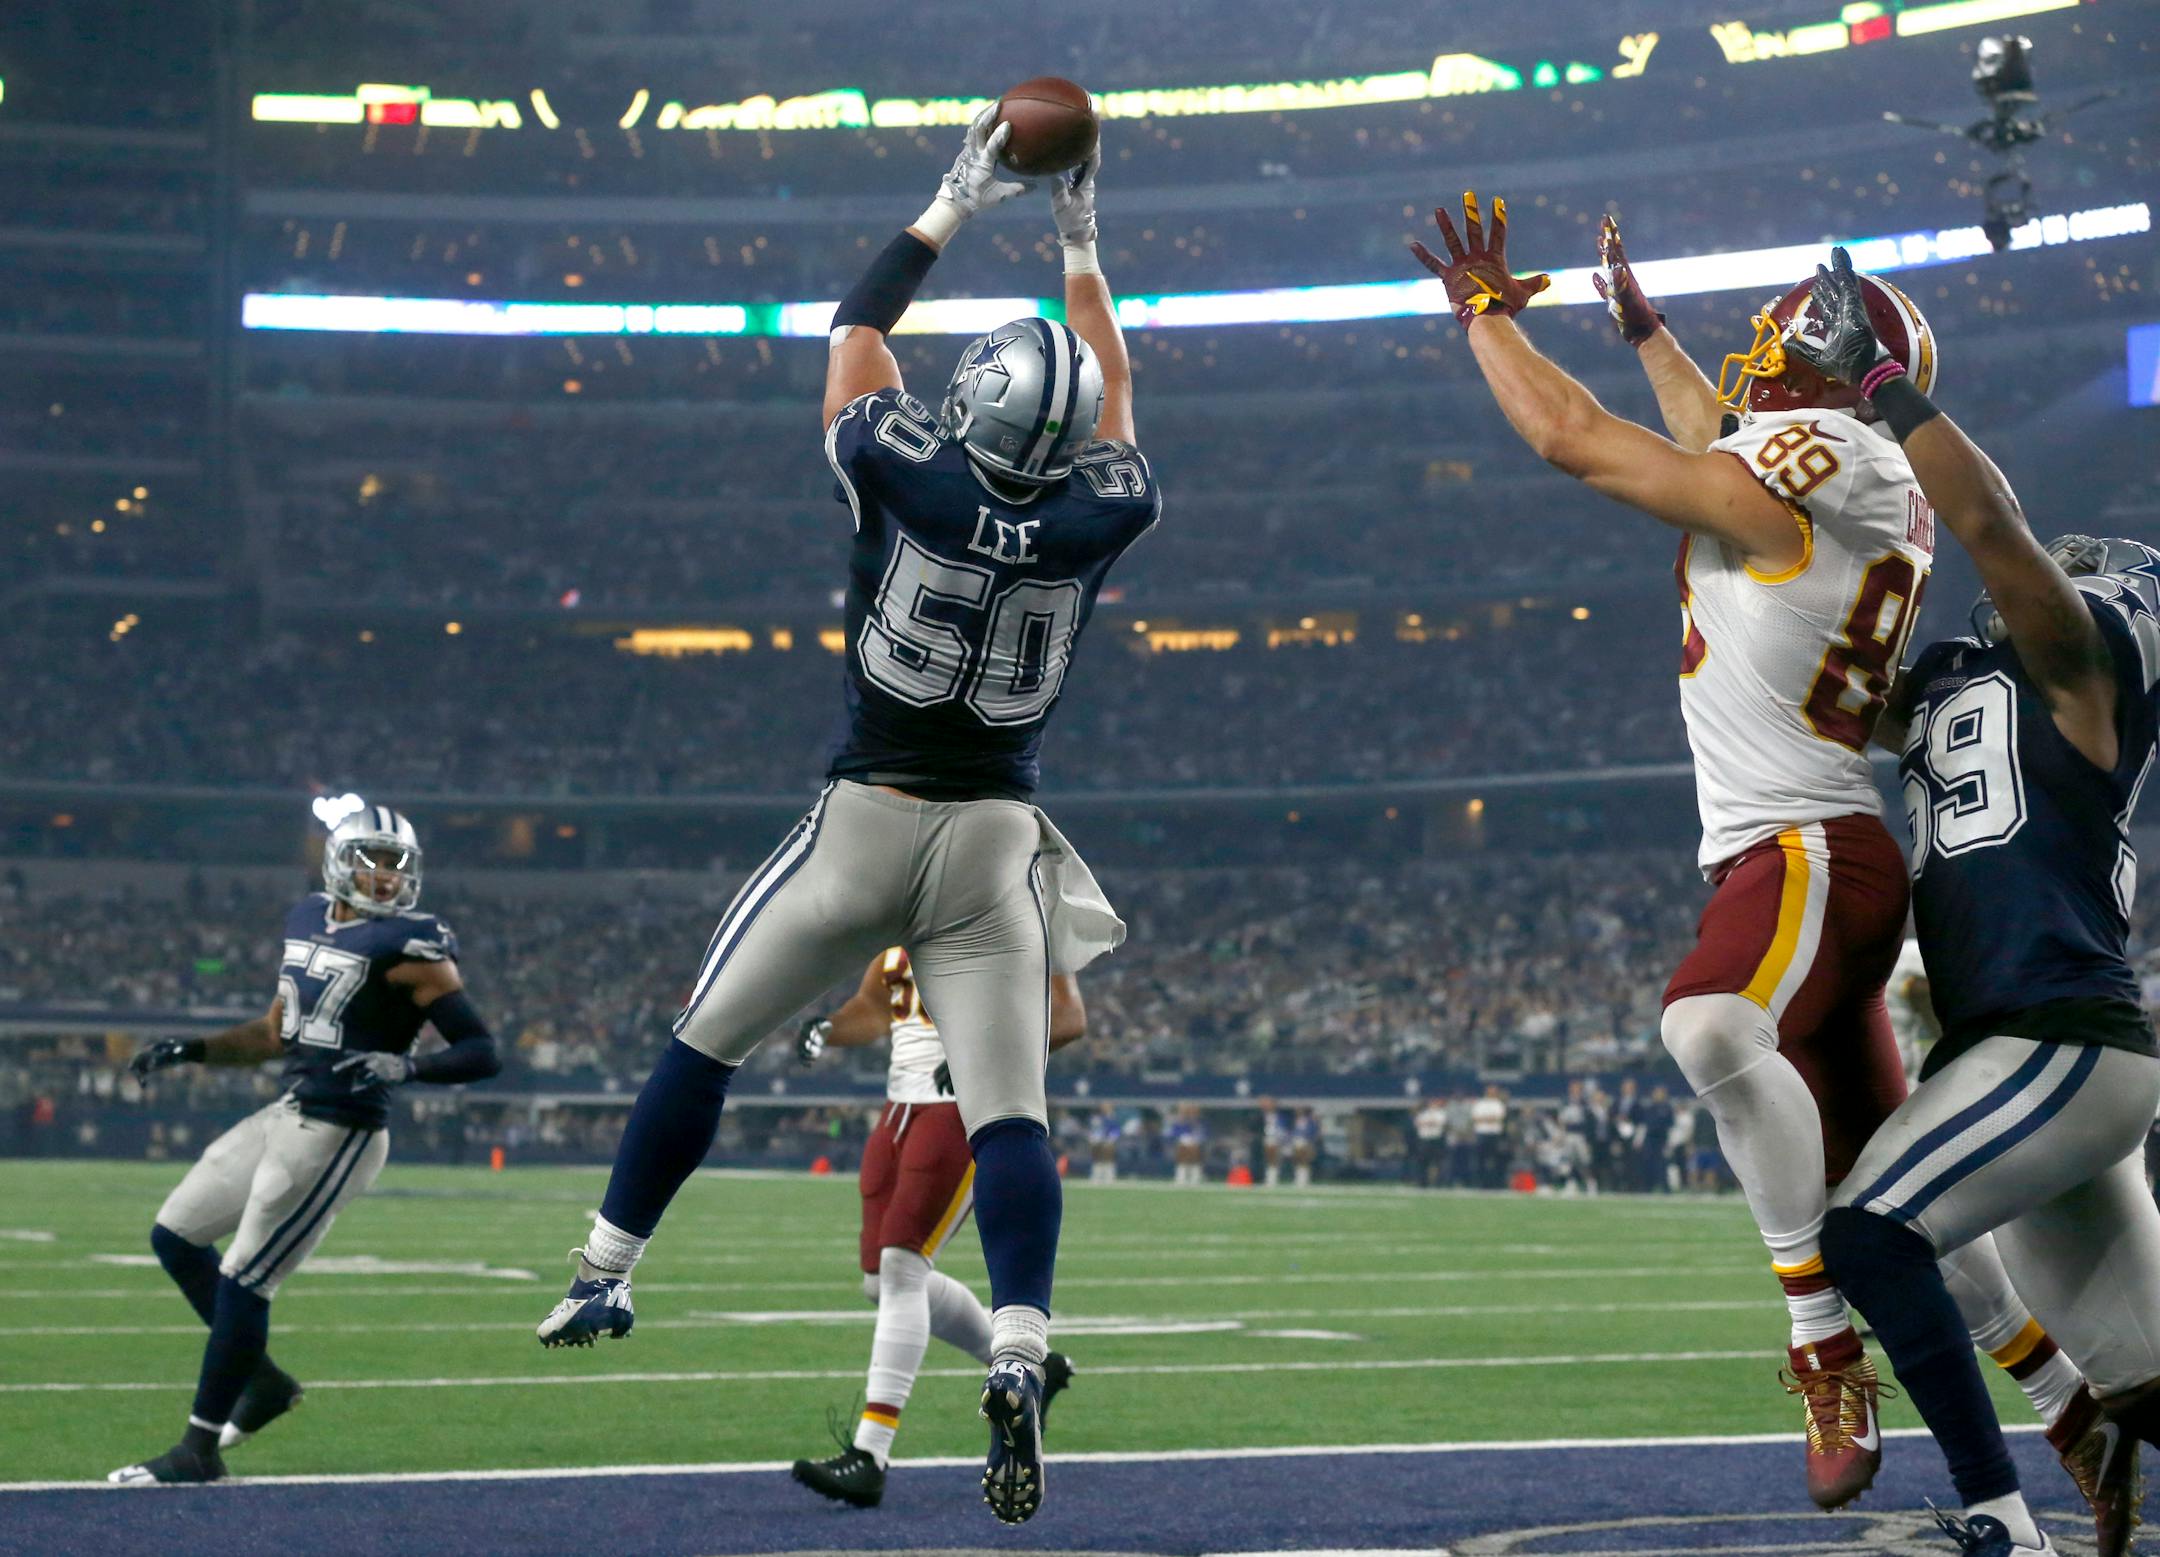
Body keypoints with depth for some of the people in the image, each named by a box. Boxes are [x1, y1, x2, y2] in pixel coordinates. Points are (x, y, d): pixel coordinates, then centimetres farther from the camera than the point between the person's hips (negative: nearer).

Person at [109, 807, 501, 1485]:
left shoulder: (409, 948, -13)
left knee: (242, 1281, -7)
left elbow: (483, 1052, -15)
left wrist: (404, 1066, -30)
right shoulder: (309, 921, 11)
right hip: (287, 1117, 9)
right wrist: (192, 1049, 13)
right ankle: (262, 1377, 25)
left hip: (336, 1138, -9)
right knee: (174, 1236, 14)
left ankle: (200, 1448, 4)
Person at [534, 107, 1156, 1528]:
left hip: (865, 824, -1)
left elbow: (855, 335, 6)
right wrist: (1082, 240, 22)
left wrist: (953, 206, 15)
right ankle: (1022, 1356, -23)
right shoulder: (1100, 519, -6)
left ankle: (606, 1276, 24)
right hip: (998, 843, 1)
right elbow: (1113, 399, 16)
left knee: (706, 1045, 15)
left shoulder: (912, 478, -12)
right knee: (1010, 1113, -3)